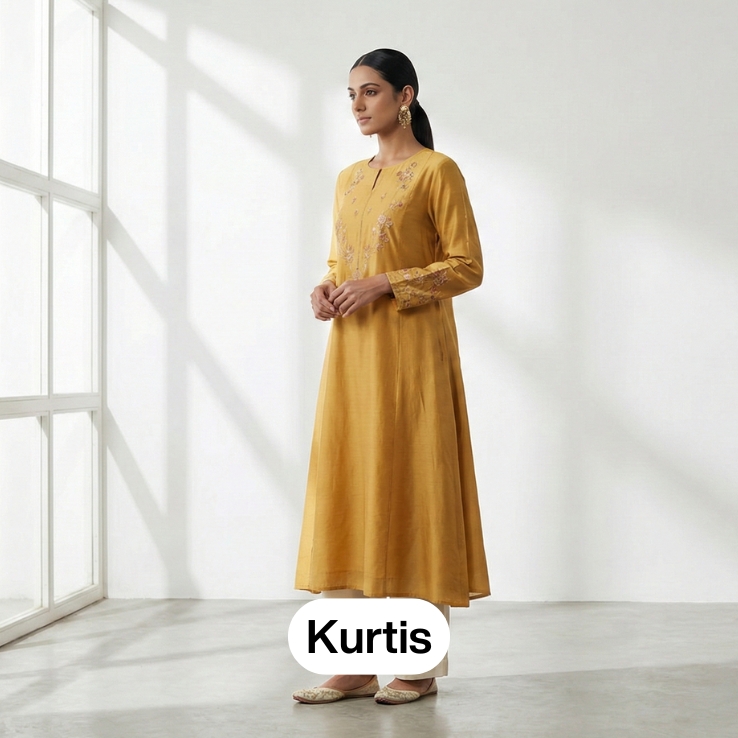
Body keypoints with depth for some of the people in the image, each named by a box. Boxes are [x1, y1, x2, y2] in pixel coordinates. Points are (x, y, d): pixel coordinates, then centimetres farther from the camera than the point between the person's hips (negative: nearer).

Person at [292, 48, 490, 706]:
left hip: (410, 353, -7)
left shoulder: (437, 172, -3)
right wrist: (326, 290, 2)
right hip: (351, 353, 7)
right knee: (346, 487, 3)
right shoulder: (349, 179, 17)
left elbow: (468, 267, -8)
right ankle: (354, 666, 10)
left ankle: (421, 666, 7)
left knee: (408, 486, -4)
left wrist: (386, 285, -17)